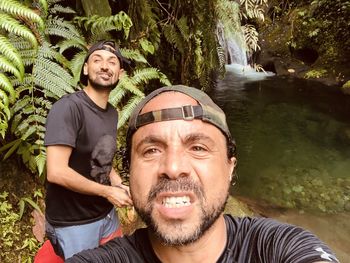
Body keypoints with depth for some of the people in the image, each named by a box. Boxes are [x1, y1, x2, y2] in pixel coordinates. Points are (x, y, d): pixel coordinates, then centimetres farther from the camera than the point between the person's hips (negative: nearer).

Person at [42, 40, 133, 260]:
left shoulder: (112, 113, 4)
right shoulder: (68, 107, -21)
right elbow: (56, 172, -27)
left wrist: (121, 186, -3)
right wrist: (108, 192, -17)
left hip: (107, 214, 8)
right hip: (73, 223, -7)